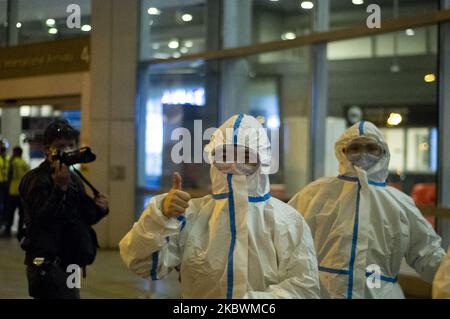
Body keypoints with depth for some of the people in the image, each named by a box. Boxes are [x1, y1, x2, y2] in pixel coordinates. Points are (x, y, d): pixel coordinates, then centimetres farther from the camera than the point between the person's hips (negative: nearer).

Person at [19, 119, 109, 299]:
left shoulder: (74, 179, 14)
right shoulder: (36, 179, -10)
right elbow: (41, 218, -22)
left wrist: (98, 208, 0)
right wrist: (60, 188, -30)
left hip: (66, 263, 9)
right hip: (46, 264, -9)